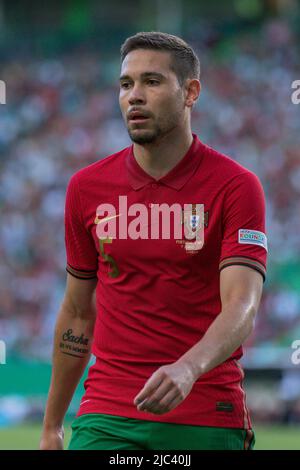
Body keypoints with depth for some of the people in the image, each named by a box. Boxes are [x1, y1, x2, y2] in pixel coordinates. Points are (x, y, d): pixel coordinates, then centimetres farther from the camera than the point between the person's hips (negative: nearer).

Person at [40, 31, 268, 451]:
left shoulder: (236, 186, -5)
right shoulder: (87, 187, 7)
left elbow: (242, 308, -15)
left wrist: (187, 369, -35)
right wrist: (52, 427, 16)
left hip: (206, 421, -2)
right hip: (107, 417, 2)